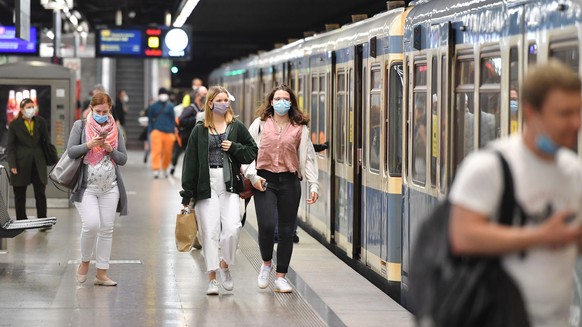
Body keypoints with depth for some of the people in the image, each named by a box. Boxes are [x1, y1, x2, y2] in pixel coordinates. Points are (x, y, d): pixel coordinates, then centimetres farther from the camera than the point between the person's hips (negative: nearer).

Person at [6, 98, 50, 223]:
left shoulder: (41, 122, 6)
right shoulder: (14, 125, 0)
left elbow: (46, 141, 11)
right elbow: (10, 147, 0)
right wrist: (12, 165, -9)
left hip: (38, 163, 1)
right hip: (21, 164, -1)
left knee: (40, 194, 0)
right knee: (20, 195, 6)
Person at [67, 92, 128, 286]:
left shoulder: (115, 129, 11)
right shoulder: (80, 126, 3)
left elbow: (123, 159, 8)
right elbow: (71, 152, -5)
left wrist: (111, 149, -10)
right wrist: (89, 144, -18)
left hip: (110, 188, 3)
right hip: (86, 187, -3)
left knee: (107, 229, 2)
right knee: (91, 225, -18)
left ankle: (101, 273, 7)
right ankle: (84, 262, 7)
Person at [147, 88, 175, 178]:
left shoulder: (170, 106, 9)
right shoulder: (153, 106, 5)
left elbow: (173, 120, 13)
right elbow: (150, 120, 9)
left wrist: (173, 132, 7)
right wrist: (150, 132, 3)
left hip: (168, 132, 2)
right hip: (157, 131, -2)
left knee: (168, 152, 5)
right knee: (156, 151, -13)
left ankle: (165, 168, 25)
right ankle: (156, 170, -15)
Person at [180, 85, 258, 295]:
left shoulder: (236, 127, 7)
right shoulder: (200, 130, 5)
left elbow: (253, 152, 11)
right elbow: (190, 162, 3)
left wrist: (234, 148, -7)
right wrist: (187, 194, 0)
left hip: (229, 185, 0)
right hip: (206, 186, 0)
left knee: (232, 227, -13)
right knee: (209, 231, -1)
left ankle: (225, 264, 13)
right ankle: (212, 278, 8)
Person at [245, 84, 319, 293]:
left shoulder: (300, 128, 7)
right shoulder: (260, 124, 5)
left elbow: (307, 157, 8)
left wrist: (313, 184, 1)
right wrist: (253, 175, -8)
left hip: (289, 181, 1)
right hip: (264, 181, -1)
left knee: (286, 231, 3)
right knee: (266, 226, -14)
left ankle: (281, 277, 13)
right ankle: (266, 263, 14)